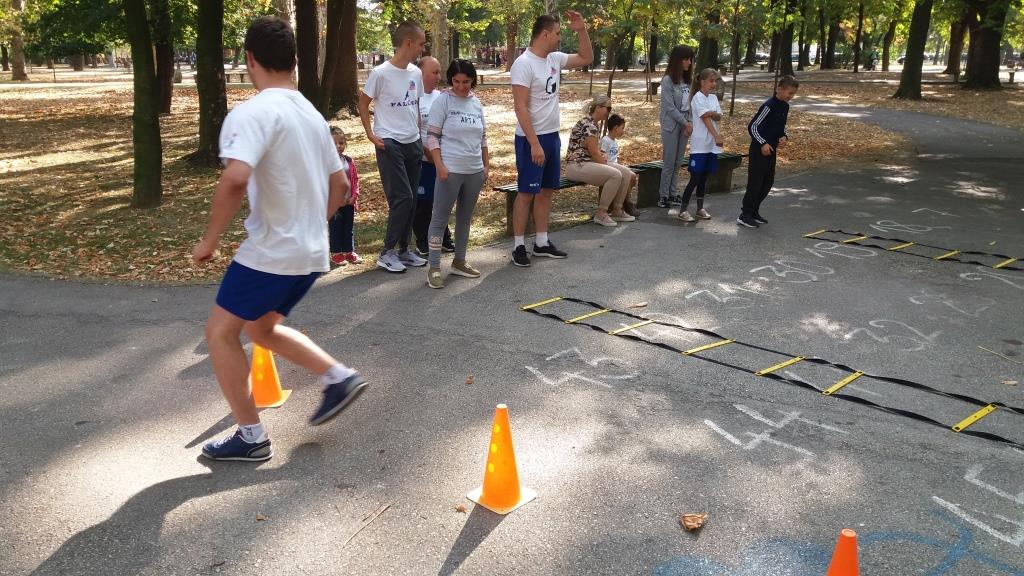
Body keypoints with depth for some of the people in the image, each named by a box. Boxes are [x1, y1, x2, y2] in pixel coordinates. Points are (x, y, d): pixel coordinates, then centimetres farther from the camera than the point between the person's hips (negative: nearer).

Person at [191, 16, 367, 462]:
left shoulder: (253, 112, -16)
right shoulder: (311, 114, 11)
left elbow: (235, 179, -31)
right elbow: (340, 186, 17)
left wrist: (209, 240, -19)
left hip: (272, 252, -8)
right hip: (311, 251, 8)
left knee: (220, 331, 9)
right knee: (260, 327, 26)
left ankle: (251, 437, 14)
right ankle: (340, 377, 19)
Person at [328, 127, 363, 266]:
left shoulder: (349, 161, 6)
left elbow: (355, 179, 9)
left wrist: (354, 196, -3)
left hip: (349, 202, 5)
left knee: (349, 228, 12)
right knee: (335, 228, 4)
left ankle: (349, 251, 23)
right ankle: (336, 254, 13)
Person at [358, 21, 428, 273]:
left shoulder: (416, 73, 6)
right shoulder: (381, 73, -12)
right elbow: (363, 103, -3)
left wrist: (419, 133, 13)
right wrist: (372, 136, -7)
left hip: (413, 144, 7)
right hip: (390, 144, -6)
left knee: (411, 200, 9)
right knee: (402, 198, -11)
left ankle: (404, 250, 20)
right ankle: (387, 252, 2)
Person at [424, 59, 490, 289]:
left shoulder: (476, 102, 10)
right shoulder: (443, 101, -6)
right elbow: (432, 137, -9)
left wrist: (486, 164, 14)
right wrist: (440, 166, -17)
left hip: (475, 171, 6)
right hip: (450, 170, -6)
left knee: (465, 218, 14)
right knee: (440, 218, -3)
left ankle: (459, 262, 27)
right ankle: (434, 268, 2)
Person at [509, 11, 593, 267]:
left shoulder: (554, 59, 8)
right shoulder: (524, 63, -16)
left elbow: (587, 58, 21)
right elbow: (520, 107, -21)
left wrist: (582, 30, 6)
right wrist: (534, 143, -24)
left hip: (552, 136, 8)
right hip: (531, 139, -8)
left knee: (546, 191, 13)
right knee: (527, 193, -2)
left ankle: (542, 243, 22)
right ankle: (519, 246, 7)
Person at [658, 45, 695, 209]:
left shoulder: (687, 80, 9)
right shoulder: (668, 80, -11)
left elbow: (689, 103, 8)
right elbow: (670, 107, -14)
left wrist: (690, 122, -6)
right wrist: (686, 123, -12)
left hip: (684, 124, 6)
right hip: (671, 124, -6)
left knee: (678, 161, 10)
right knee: (669, 161, -2)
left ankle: (672, 192, 19)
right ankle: (663, 195, 6)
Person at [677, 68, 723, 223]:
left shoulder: (713, 97, 12)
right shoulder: (698, 97, -9)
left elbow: (719, 117, 4)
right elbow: (705, 118, -17)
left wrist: (713, 113, -19)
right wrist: (717, 136, -24)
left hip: (711, 145, 7)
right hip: (699, 145, -7)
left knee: (704, 177, 12)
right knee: (695, 178, -7)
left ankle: (700, 208, 21)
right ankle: (683, 210, -2)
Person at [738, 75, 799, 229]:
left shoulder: (785, 106, 9)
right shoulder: (769, 106, -18)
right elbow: (752, 126, -19)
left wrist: (784, 136, 0)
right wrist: (763, 143, -23)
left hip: (772, 150, 9)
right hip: (759, 150, -9)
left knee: (768, 183, 12)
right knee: (755, 182, -6)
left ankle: (754, 212, 23)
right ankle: (744, 215, 0)